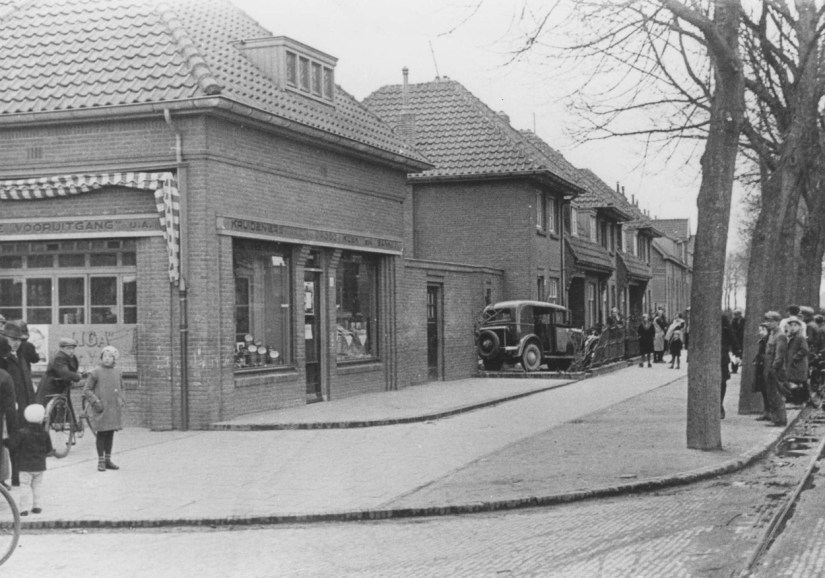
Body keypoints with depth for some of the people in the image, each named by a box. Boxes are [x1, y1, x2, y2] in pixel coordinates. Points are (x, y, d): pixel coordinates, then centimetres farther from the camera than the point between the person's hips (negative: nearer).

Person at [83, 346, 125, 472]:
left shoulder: (117, 372, 9)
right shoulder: (96, 372, -5)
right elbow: (87, 390, -1)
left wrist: (122, 400, 9)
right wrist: (95, 401, -11)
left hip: (114, 409, 4)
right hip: (102, 409, -4)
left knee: (111, 433, 10)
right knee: (102, 434, 0)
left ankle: (108, 459, 19)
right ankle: (101, 461, 8)